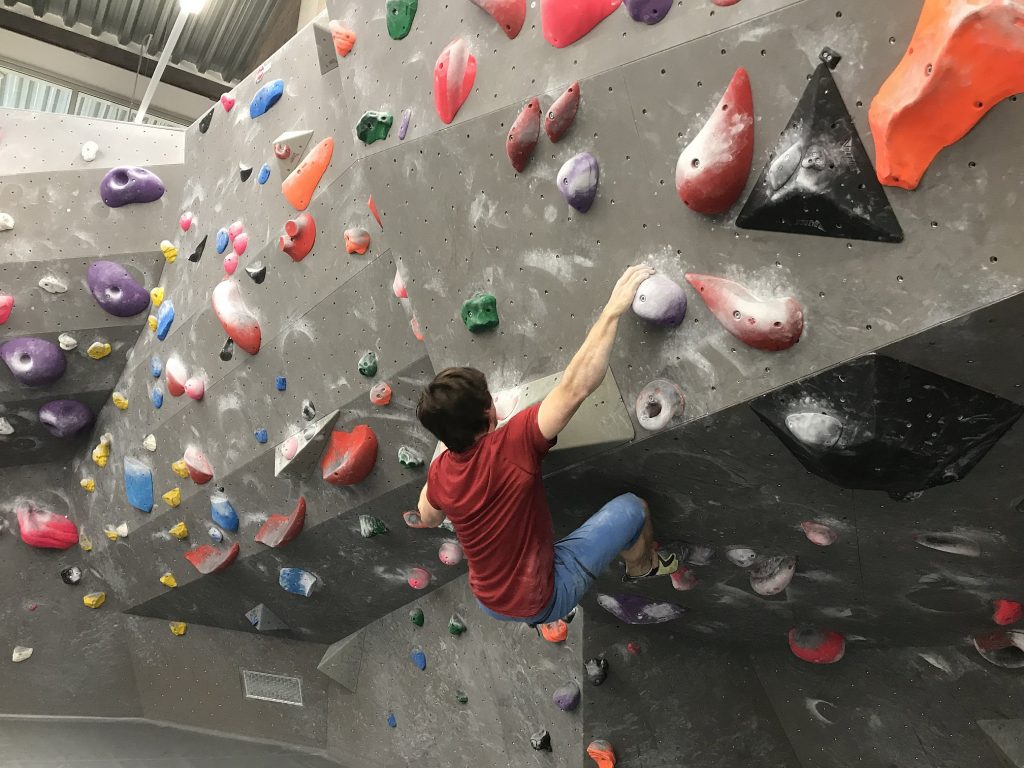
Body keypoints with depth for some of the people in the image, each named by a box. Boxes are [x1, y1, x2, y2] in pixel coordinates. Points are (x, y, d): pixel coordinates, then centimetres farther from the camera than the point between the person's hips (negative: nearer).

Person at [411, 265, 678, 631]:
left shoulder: (440, 472, -10)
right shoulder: (510, 447, -31)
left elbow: (427, 519, 12)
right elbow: (574, 388, -36)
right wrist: (613, 310, -32)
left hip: (491, 604, 7)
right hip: (541, 599, -6)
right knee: (632, 508, -2)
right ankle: (641, 567, 32)